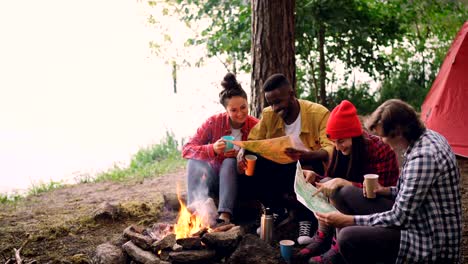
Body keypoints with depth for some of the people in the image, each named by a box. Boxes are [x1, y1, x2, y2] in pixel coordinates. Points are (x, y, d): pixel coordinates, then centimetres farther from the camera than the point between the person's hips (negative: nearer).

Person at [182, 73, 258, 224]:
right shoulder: (214, 122, -12)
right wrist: (212, 149, -35)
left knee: (230, 162, -30)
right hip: (213, 178, 1)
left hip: (237, 179, -1)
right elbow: (187, 150, -16)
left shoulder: (256, 126, -13)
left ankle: (225, 215, -38)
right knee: (195, 161, -26)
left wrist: (241, 155, -30)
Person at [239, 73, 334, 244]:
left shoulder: (319, 114, -16)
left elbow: (331, 149, -26)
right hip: (280, 168, 5)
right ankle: (278, 211, 1)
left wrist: (305, 155, -47)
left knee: (304, 169, -38)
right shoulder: (268, 115, -1)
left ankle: (305, 218, -9)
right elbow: (252, 141, 4)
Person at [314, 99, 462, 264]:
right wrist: (387, 191, 5)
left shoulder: (422, 156, -26)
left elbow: (400, 218, -23)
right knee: (345, 194, 9)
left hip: (431, 244, -10)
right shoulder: (426, 137, 3)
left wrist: (349, 220, -17)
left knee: (348, 238, -28)